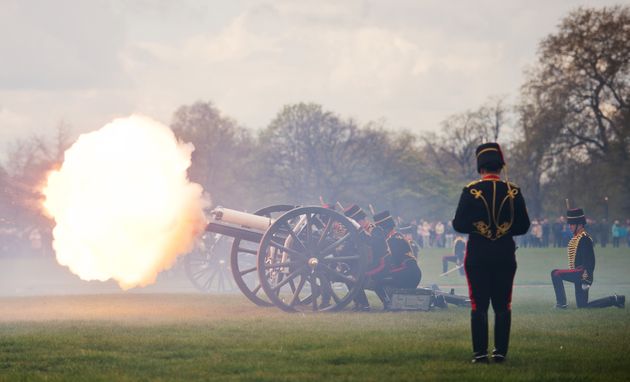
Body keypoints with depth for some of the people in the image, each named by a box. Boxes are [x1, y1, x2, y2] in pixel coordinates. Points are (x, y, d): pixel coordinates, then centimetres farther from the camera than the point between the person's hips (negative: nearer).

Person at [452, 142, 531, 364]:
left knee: (479, 305, 1)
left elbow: (458, 224, -6)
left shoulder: (471, 191, -7)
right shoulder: (513, 191, -1)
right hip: (505, 254, 2)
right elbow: (523, 226, 3)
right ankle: (500, 352, 6)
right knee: (502, 305, 7)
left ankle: (480, 353, -1)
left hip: (477, 254, -2)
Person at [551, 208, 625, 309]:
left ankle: (561, 302, -12)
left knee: (556, 274, -18)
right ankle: (615, 300, 17)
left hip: (581, 273, -10)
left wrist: (586, 279, -25)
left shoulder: (584, 238, -15)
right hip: (579, 275, 10)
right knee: (582, 305, 12)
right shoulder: (576, 237, 15)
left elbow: (590, 260, -21)